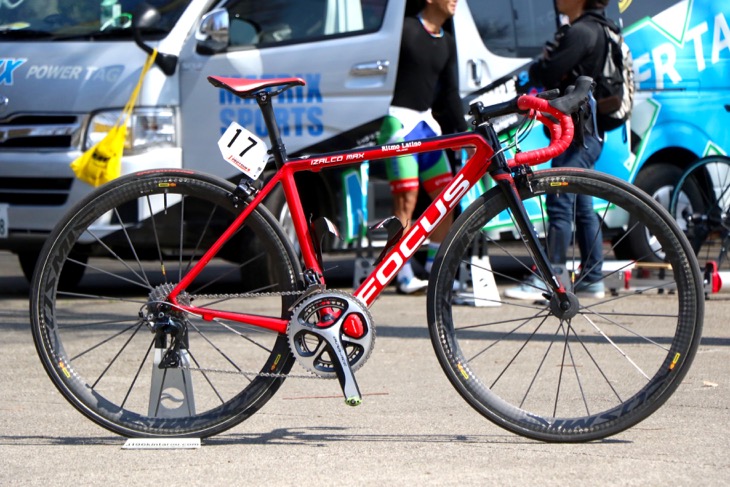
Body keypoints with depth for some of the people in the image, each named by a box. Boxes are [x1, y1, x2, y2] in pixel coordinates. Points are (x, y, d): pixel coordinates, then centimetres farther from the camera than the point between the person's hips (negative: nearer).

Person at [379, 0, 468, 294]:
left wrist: (463, 134, 7)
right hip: (399, 121, -8)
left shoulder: (447, 43, 14)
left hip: (426, 121, 8)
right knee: (406, 198, -11)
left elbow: (450, 93, 15)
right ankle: (404, 277, -8)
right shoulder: (405, 30, -8)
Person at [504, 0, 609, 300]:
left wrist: (537, 68, -1)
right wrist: (544, 67, -4)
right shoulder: (597, 30, 17)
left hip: (578, 132, -11)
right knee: (582, 207, 13)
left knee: (560, 203, -11)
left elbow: (547, 75, -21)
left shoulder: (580, 33, -16)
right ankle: (592, 279, 17)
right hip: (587, 132, 11)